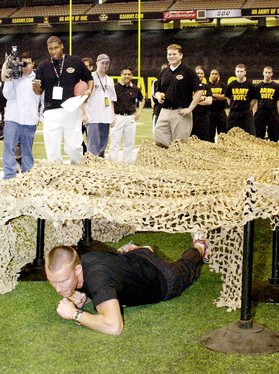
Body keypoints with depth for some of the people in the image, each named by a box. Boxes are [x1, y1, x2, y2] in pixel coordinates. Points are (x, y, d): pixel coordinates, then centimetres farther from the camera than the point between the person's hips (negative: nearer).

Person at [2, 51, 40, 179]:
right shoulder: (13, 77, 3)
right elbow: (7, 95, -3)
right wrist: (8, 80, -11)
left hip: (30, 119, 1)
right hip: (13, 118, -1)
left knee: (27, 150, 9)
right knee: (9, 148, -7)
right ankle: (9, 177, -7)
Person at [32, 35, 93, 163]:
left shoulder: (76, 61, 3)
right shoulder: (43, 66, 7)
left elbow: (89, 79, 14)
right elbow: (39, 92, 9)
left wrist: (89, 90, -6)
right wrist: (36, 87, -14)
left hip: (72, 110, -1)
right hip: (51, 112, 1)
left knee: (74, 146, 1)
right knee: (52, 149, -1)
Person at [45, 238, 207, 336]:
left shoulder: (96, 278, -49)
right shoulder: (71, 265, -28)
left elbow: (114, 326, -62)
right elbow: (86, 291, -4)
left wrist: (75, 314, -50)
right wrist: (80, 298, -28)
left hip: (164, 281, -3)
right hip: (134, 258, 4)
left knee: (186, 270, 32)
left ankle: (198, 249, 59)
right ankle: (146, 250, 60)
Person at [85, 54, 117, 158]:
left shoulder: (109, 80, 18)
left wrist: (113, 116, 14)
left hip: (106, 118, 6)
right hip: (93, 117, -6)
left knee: (103, 145, 7)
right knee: (93, 145, -11)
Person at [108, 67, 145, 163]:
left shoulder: (135, 89, 8)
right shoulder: (115, 87, -4)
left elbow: (142, 100, 25)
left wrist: (139, 112, 14)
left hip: (131, 118, 4)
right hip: (118, 117, -4)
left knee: (130, 143, 7)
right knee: (115, 142, -6)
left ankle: (127, 163, 16)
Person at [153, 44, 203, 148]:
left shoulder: (188, 72, -4)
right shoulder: (163, 73, 14)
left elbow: (199, 91, -8)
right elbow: (158, 91, 22)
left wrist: (190, 108, -14)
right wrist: (159, 96, -1)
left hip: (180, 113, -6)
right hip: (164, 111, 6)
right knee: (158, 141, 1)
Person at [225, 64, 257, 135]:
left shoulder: (250, 85, -3)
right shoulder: (231, 85, 3)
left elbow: (254, 99, 5)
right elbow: (228, 98, 14)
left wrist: (248, 108, 1)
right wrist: (233, 107, 8)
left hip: (246, 113, -2)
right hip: (233, 113, 2)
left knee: (250, 134, -3)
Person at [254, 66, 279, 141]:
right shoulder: (258, 86, 8)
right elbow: (255, 101, 8)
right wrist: (254, 114, 0)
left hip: (273, 113, -1)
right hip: (261, 112, 1)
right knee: (259, 136, 5)